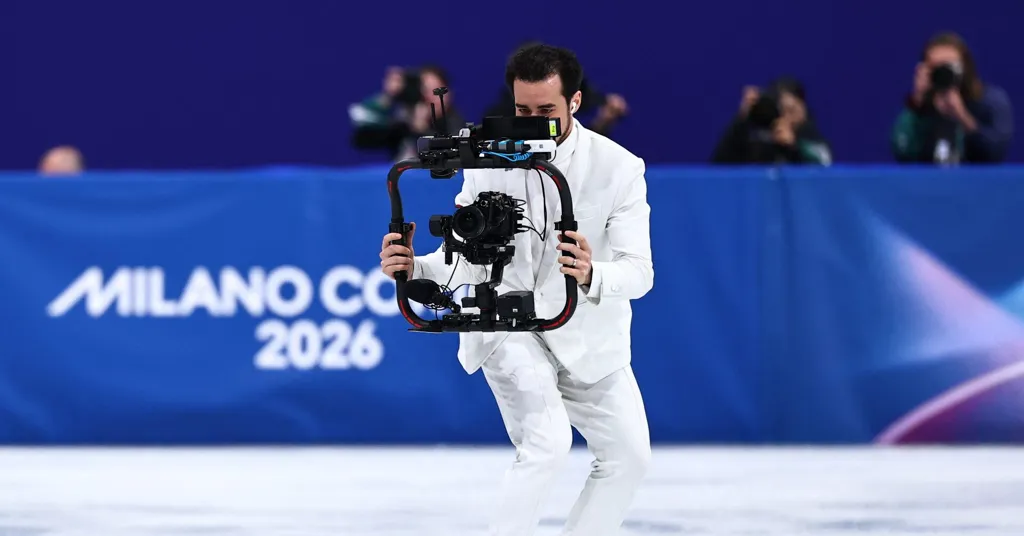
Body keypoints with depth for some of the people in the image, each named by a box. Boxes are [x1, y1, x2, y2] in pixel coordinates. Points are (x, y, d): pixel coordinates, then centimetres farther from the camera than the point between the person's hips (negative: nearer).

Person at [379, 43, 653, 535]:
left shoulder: (618, 167, -18)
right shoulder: (488, 163, -14)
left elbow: (639, 272, -26)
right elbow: (462, 260, -10)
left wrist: (591, 275, -49)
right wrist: (414, 268, -33)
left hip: (587, 333, 3)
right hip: (506, 323, -3)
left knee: (628, 457, 10)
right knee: (546, 440, -26)